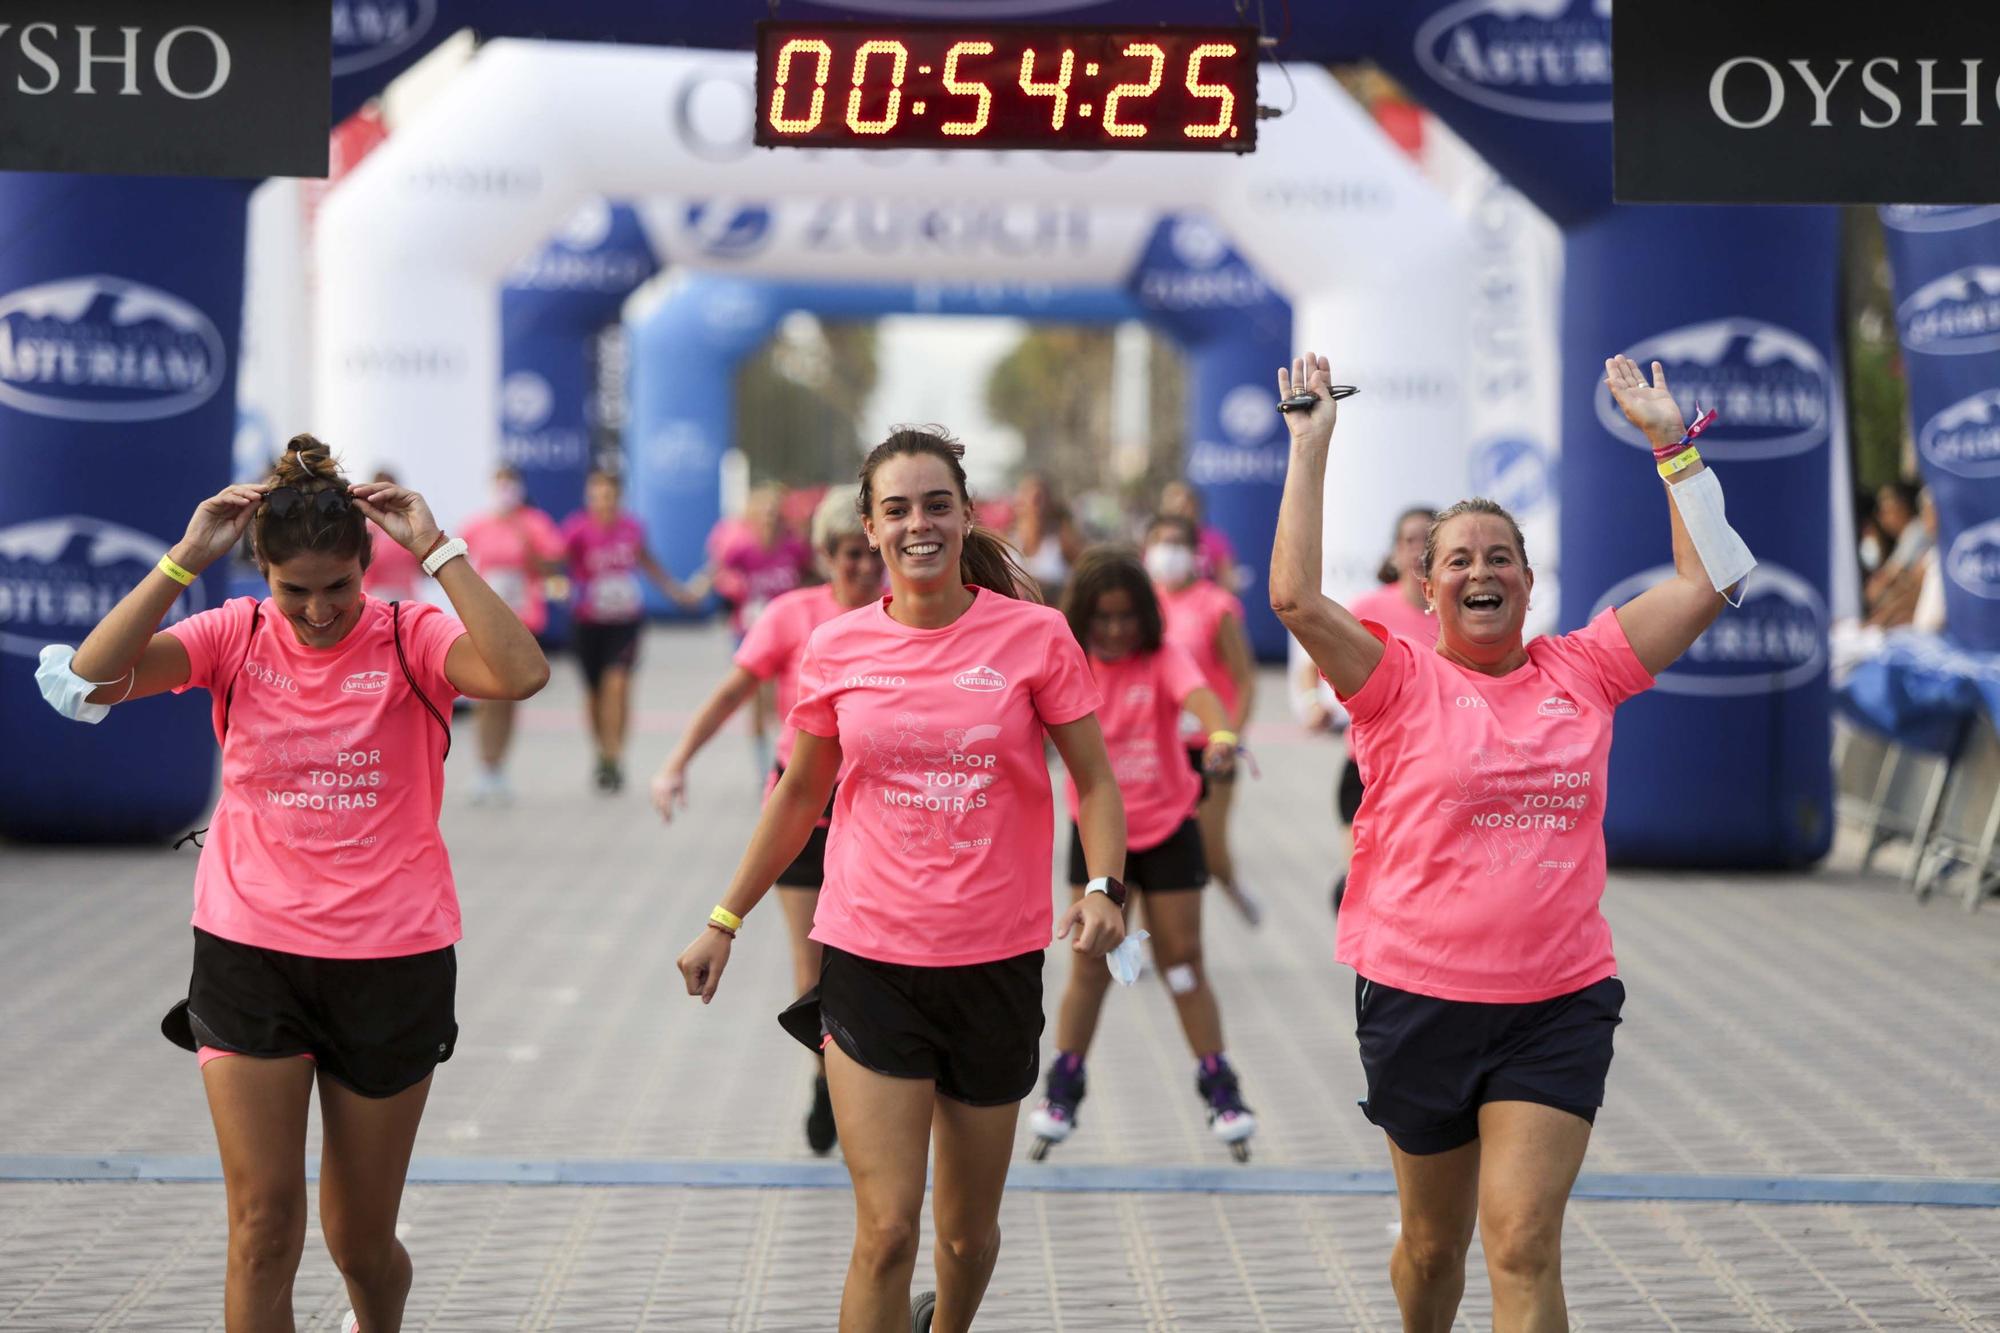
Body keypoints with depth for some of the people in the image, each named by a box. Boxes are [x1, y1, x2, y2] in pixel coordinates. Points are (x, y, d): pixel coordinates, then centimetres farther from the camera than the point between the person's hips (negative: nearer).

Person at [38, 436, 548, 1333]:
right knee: (263, 1226, -8)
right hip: (249, 957, 1)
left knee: (361, 1240, 11)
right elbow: (94, 676, -15)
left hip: (390, 965, -1)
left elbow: (520, 674, -26)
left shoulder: (410, 639, -5)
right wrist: (186, 559, -18)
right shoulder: (236, 636, 0)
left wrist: (438, 552, -24)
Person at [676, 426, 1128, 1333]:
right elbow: (799, 797, 13)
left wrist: (1104, 888, -16)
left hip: (997, 962, 0)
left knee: (967, 1230, 14)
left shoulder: (1035, 635, -4)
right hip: (870, 961, 0)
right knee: (887, 1231, -10)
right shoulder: (837, 649, 0)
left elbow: (1094, 781, 2)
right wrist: (724, 921, 15)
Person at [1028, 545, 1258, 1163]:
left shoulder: (1162, 659, -14)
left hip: (1168, 829, -1)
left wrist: (1221, 734, -55)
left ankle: (1219, 1089, 12)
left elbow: (1197, 694, -33)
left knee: (1182, 963, 3)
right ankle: (1063, 1090, 14)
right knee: (1090, 967, 1)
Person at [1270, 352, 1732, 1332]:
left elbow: (1705, 582, 5)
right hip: (1421, 997, 0)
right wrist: (1310, 448, -14)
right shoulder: (1400, 682, -3)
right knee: (1434, 1240, 16)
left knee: (1523, 1248, -10)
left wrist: (1671, 442, 3)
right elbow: (1295, 597, -17)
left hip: (1559, 1004, 1)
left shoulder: (1579, 672, 5)